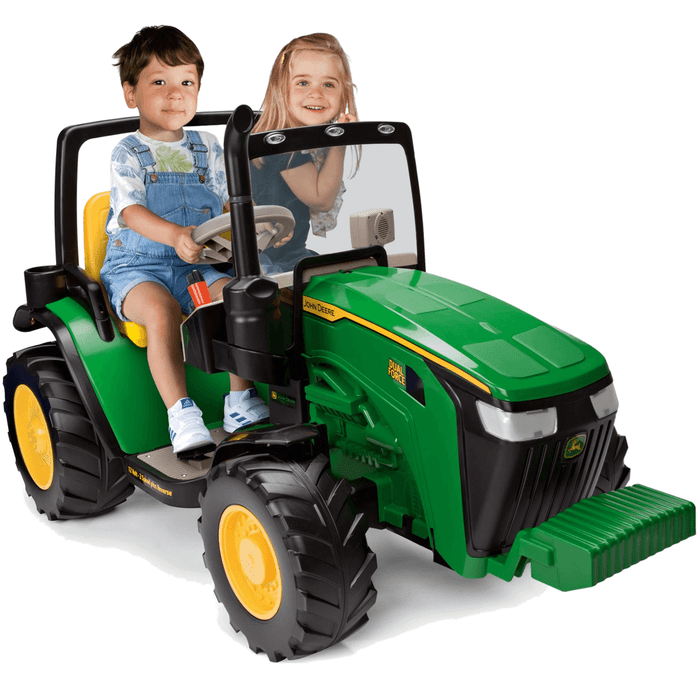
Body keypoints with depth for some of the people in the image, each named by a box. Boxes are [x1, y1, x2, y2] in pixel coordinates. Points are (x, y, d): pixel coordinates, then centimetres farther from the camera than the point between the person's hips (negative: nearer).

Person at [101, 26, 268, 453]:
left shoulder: (208, 149, 13)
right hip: (137, 266, -3)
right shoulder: (128, 154, 0)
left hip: (198, 265, 4)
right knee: (162, 310, -35)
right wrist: (174, 236, -36)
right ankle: (181, 414, -34)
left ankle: (241, 402, -16)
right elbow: (131, 211, -16)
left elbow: (229, 202, 12)